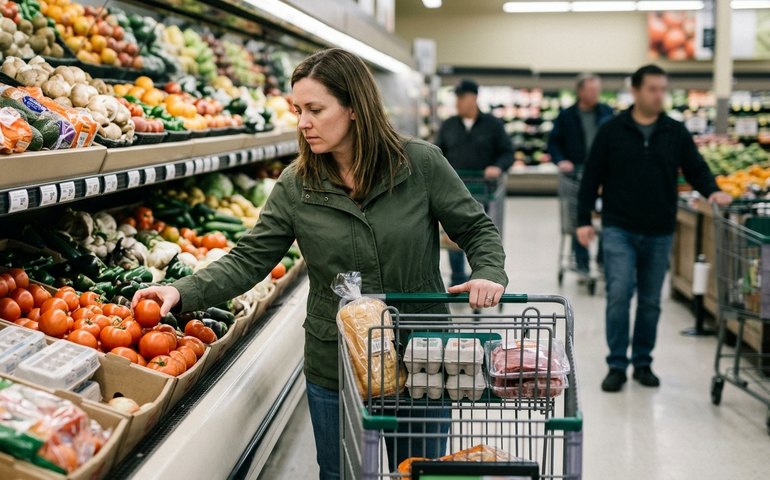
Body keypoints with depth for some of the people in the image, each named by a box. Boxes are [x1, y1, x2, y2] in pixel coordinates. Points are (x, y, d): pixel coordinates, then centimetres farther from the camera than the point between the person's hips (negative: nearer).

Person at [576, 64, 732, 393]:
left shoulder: (676, 133, 5)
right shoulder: (612, 131, -1)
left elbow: (696, 169, 5)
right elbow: (591, 178, 1)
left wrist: (712, 191, -16)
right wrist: (583, 220, -3)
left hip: (659, 234, 3)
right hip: (619, 230, -3)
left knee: (650, 302, 10)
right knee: (618, 296, -9)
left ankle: (642, 362, 23)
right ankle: (617, 365, 2)